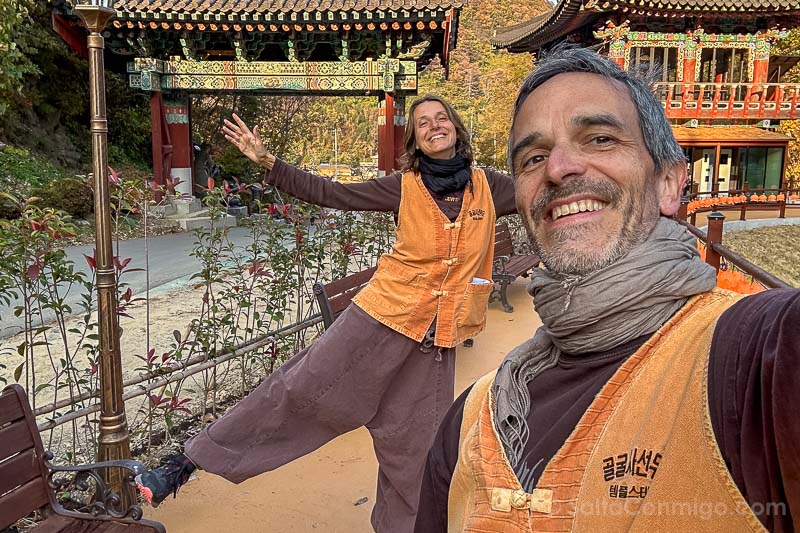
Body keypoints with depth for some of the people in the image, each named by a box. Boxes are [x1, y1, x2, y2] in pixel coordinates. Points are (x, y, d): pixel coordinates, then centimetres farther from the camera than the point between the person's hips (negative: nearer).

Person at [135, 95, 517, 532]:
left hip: (437, 333, 2)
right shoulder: (405, 187, -1)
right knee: (301, 388, -2)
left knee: (413, 439, 11)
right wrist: (267, 162, -8)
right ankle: (187, 463, 11)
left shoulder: (488, 187, 3)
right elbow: (331, 194, -2)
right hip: (385, 314, -1)